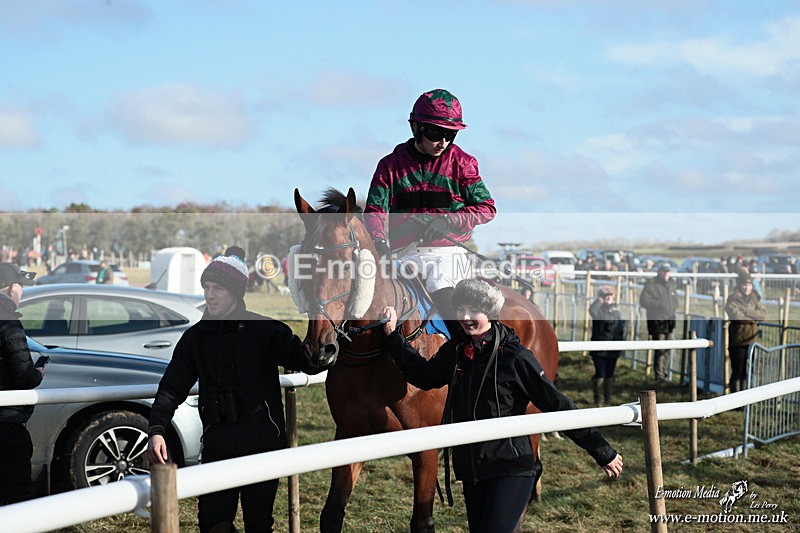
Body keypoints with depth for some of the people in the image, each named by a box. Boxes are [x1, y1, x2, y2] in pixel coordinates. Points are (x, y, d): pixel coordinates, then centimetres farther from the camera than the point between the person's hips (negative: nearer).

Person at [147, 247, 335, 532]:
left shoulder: (264, 330, -4)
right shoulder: (196, 337, 7)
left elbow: (309, 362, -8)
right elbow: (172, 388, 5)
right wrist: (157, 430, -9)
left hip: (263, 444, -3)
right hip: (217, 447, 3)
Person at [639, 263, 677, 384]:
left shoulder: (671, 285, 15)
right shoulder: (651, 284, -8)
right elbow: (643, 300, -15)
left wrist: (674, 307, 6)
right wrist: (658, 304, -22)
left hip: (669, 320, 7)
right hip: (657, 321, -7)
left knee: (667, 349, 12)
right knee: (660, 349, -10)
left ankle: (665, 373, 23)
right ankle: (659, 376, -7)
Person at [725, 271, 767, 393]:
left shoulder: (754, 299, 10)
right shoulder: (733, 300, -7)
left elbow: (763, 313, -2)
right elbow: (736, 315, -19)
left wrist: (746, 311, -13)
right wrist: (753, 316, -7)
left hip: (752, 339, 5)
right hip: (738, 341, -5)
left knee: (747, 373, 10)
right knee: (737, 372, -2)